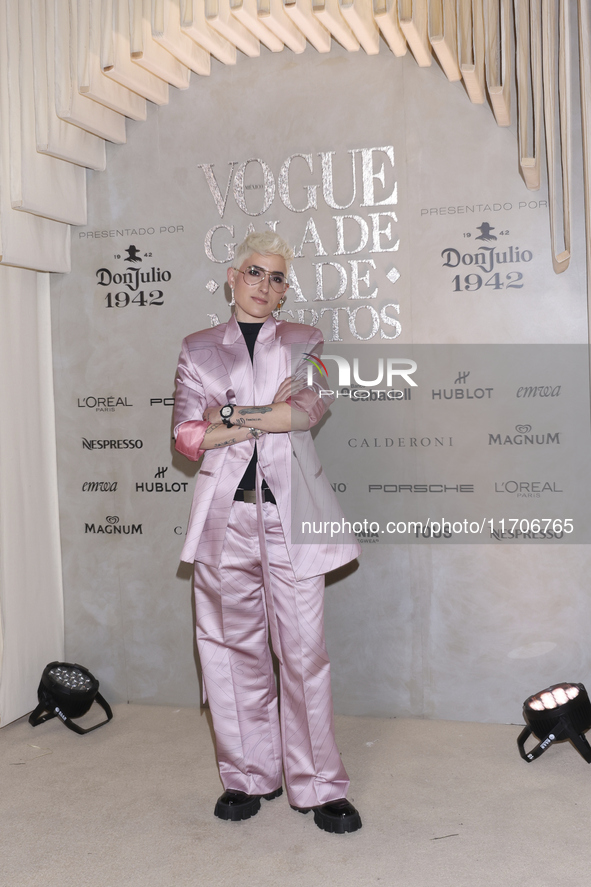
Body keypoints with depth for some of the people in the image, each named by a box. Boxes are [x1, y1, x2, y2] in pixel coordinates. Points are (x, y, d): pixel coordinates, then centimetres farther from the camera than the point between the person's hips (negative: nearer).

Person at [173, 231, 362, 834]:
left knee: (303, 648, -2)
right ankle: (248, 775, 20)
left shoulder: (303, 342, 13)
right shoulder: (199, 349, 13)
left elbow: (313, 405, -6)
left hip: (290, 511, -1)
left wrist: (231, 416, -9)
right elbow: (186, 437, 2)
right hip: (225, 512, 1)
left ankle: (317, 784, 10)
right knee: (235, 647, 5)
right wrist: (268, 416, -6)